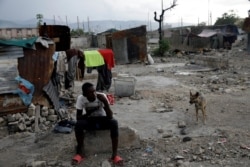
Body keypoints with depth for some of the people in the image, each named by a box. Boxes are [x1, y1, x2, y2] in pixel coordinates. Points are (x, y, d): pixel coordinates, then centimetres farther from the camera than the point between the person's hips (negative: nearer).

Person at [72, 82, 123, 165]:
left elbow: (110, 116, -27)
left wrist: (105, 102, -40)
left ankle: (115, 154, -26)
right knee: (78, 124, -31)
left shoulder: (101, 96, -23)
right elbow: (78, 117, -16)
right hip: (90, 120, 1)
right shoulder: (81, 98, -19)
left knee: (114, 122, -33)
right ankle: (80, 153, -14)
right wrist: (89, 112, -31)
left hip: (102, 119, -1)